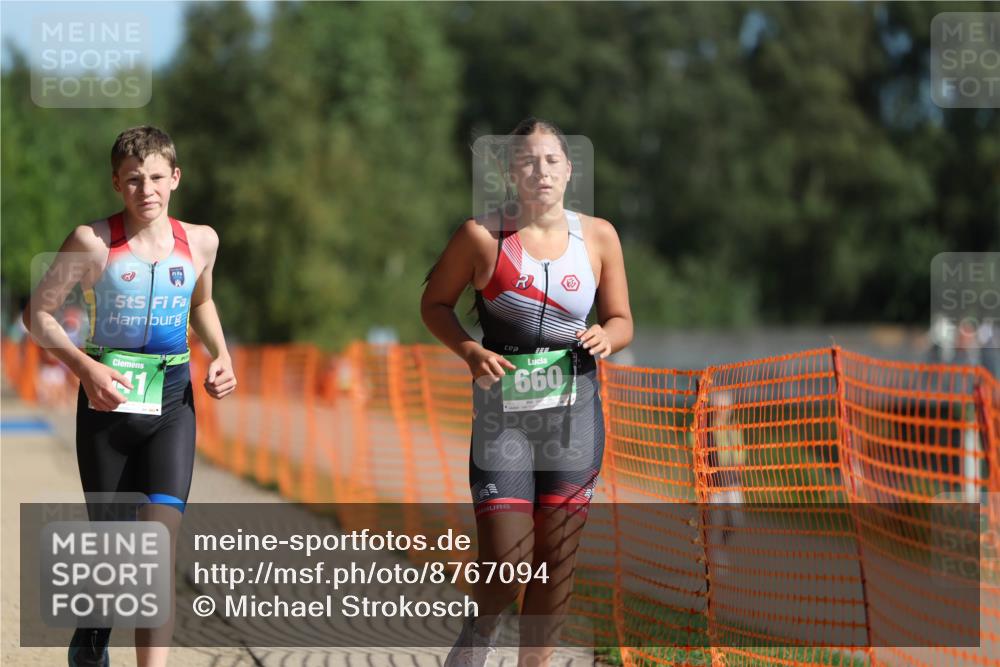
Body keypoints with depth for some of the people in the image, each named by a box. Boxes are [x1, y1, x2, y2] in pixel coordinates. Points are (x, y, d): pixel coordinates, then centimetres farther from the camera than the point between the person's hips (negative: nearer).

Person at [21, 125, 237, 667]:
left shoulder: (200, 241, 4)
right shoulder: (93, 241, -8)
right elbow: (38, 312, -5)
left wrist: (221, 355, 7)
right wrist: (85, 367, -19)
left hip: (172, 403, 1)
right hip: (107, 400, -1)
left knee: (161, 544, -14)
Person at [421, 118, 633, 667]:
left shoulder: (598, 236, 3)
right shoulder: (482, 235, -6)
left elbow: (622, 322, 11)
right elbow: (435, 303, 4)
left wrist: (604, 338, -12)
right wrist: (470, 350, -14)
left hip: (573, 415, 3)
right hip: (502, 413, -3)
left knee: (556, 560, 5)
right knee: (504, 565, -7)